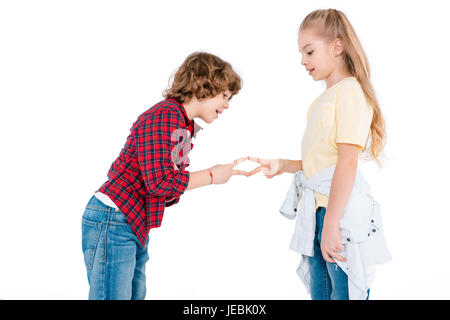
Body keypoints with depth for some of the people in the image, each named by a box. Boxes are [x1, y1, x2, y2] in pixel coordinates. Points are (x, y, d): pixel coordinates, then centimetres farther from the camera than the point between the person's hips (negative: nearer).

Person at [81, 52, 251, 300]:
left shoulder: (185, 128, 15)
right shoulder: (163, 116, -15)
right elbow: (159, 181, -21)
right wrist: (211, 176, -10)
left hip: (136, 228, 10)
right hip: (113, 222, -10)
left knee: (135, 295, 13)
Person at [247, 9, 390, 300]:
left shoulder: (349, 90, -10)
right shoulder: (323, 100, 17)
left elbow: (347, 162, -18)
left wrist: (331, 225, -22)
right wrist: (282, 166, 7)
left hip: (342, 216, -9)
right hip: (317, 216, 9)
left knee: (344, 293, -2)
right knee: (319, 294, 14)